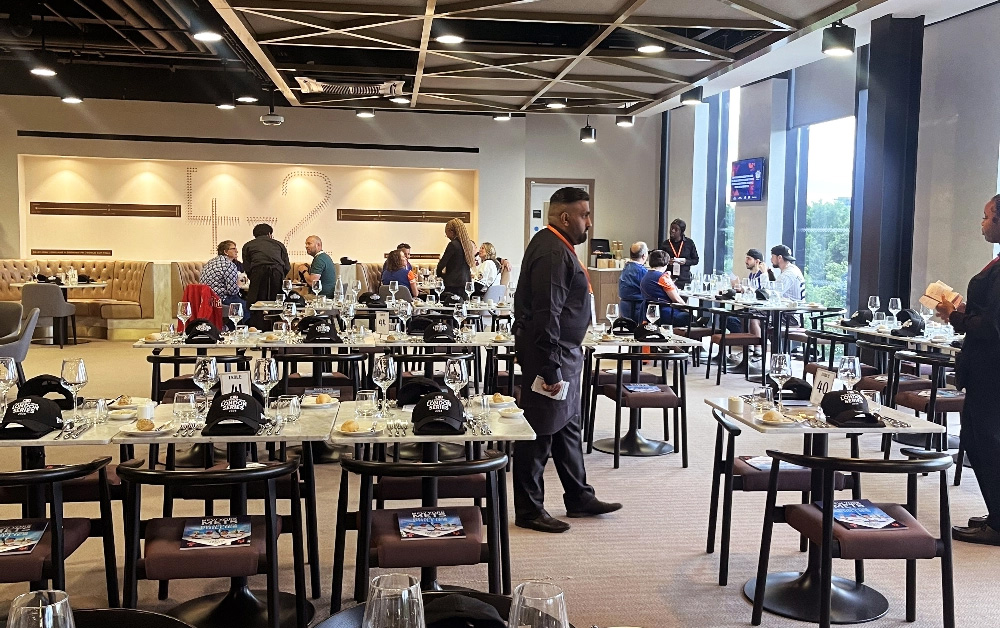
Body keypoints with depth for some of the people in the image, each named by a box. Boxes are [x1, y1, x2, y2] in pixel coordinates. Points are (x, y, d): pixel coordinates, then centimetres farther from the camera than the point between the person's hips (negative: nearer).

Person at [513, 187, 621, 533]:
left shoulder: (556, 246, 13)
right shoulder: (552, 253, -21)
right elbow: (546, 316, -26)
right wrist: (551, 370, -25)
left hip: (564, 354, 11)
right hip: (550, 355, -11)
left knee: (568, 427, 19)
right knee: (540, 433, -1)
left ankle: (579, 497, 32)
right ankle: (529, 511, 10)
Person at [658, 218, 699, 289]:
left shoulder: (689, 242, 5)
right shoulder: (665, 244, 6)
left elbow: (696, 260, 10)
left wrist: (686, 261, -9)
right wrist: (667, 262, -9)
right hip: (669, 279, 0)